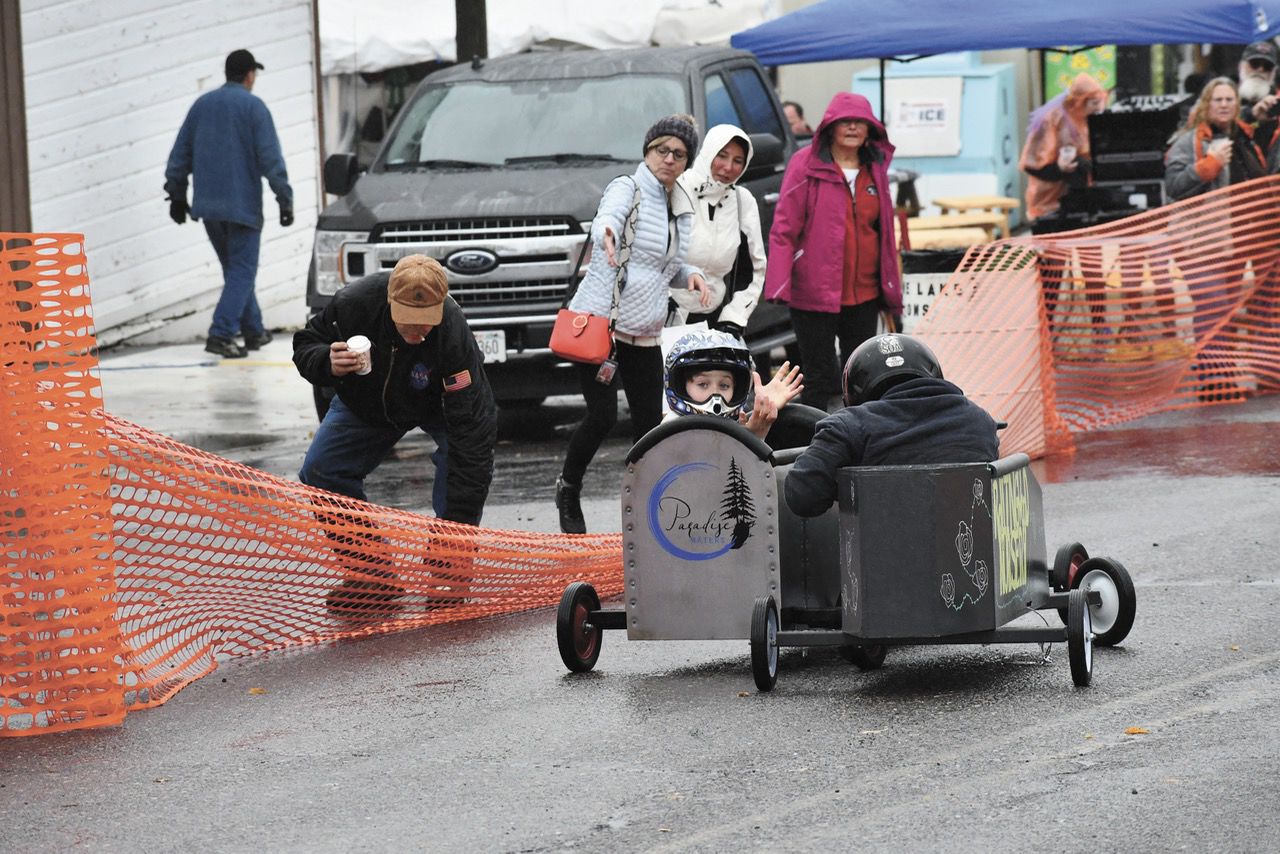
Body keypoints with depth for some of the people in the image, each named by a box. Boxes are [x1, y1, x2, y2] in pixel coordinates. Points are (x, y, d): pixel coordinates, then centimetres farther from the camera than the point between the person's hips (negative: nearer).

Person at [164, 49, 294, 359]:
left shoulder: (202, 104, 10)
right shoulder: (253, 106, -7)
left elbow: (180, 154, 14)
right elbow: (270, 158, -11)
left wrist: (177, 194, 22)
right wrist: (285, 199, -7)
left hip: (208, 205, 6)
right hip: (243, 204, -6)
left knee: (235, 269, 17)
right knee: (242, 271, -3)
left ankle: (253, 330, 24)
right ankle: (221, 334, -16)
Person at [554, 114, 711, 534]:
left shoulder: (682, 208, 15)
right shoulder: (627, 189, -6)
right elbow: (606, 220, -30)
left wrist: (690, 275, 4)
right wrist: (606, 233, -55)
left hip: (646, 333, 7)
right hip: (598, 321, -7)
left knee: (649, 423, 4)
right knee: (602, 415, -13)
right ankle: (568, 489, 11)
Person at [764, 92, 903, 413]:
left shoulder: (875, 169, 11)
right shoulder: (806, 165, -6)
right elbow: (784, 227, -8)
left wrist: (890, 288, 16)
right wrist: (779, 283, -16)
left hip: (864, 292, 5)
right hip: (815, 292, -5)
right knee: (820, 378, -2)